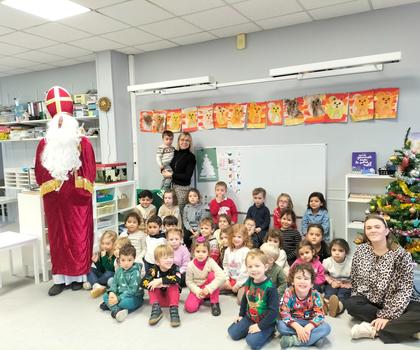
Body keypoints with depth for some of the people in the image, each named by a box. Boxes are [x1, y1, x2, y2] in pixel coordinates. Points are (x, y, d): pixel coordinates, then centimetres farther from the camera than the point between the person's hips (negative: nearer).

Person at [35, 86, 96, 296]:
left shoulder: (83, 143, -3)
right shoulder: (44, 144, 4)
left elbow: (90, 171, -4)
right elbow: (39, 173, 5)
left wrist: (75, 185, -10)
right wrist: (52, 184, -7)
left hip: (77, 200, -2)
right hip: (55, 201, 2)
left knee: (79, 238, 3)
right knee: (58, 239, 8)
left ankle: (78, 276, 15)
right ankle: (60, 278, 17)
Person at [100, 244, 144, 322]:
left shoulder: (135, 273, -18)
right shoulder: (119, 270, 3)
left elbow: (132, 290, -22)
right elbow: (114, 283, 6)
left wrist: (118, 298, -27)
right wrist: (111, 292, -16)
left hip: (134, 297, -7)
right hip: (120, 295, 7)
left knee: (125, 302, -36)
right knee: (106, 296, -10)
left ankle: (109, 305, -13)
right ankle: (115, 310, -29)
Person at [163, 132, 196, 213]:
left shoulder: (191, 157, -6)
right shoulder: (175, 153, 8)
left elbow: (187, 176, -12)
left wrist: (171, 175, -12)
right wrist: (164, 171, -1)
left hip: (183, 187, -5)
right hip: (173, 185, 5)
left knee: (179, 210, -6)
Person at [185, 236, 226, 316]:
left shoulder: (210, 262, -20)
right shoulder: (190, 265, -15)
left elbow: (222, 276, -32)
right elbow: (189, 281, -6)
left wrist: (209, 288, -35)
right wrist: (197, 290, -23)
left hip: (210, 290, -1)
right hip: (197, 289, 1)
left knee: (212, 275, -31)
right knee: (189, 307, -25)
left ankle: (214, 303, -14)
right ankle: (201, 299, 11)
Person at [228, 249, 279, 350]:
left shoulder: (270, 287, -26)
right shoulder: (249, 281, -6)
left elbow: (273, 310, -24)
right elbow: (244, 299, 13)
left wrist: (260, 326, -22)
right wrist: (241, 315, 13)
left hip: (265, 322, -6)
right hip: (249, 318, 7)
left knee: (252, 341, -21)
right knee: (233, 333, 3)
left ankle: (268, 333, 4)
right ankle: (251, 329, 20)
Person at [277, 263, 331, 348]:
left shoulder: (315, 295, -14)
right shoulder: (288, 293, -17)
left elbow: (319, 314, -16)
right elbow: (284, 313, -19)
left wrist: (308, 327, -33)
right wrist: (297, 327, -32)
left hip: (310, 323, 1)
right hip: (294, 322, -1)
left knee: (326, 328, -25)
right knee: (280, 325, -29)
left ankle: (293, 340, -28)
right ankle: (315, 338, -26)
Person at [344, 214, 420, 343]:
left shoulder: (401, 254, -14)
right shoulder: (360, 250, -2)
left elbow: (405, 289, -17)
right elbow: (354, 279, 6)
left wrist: (387, 316, -23)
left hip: (396, 303, -2)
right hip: (370, 300, 3)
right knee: (350, 304, -28)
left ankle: (373, 329, -27)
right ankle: (400, 326, -19)